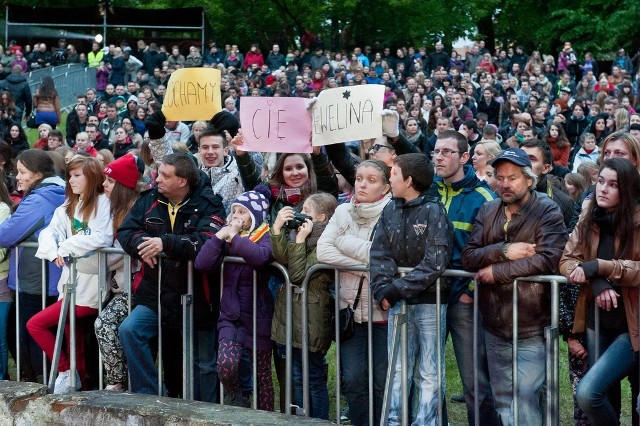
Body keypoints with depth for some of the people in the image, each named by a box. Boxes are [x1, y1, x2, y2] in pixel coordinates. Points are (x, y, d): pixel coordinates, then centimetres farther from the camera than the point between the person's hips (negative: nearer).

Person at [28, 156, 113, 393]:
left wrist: (67, 247, -17)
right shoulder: (69, 207, 18)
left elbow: (104, 238, -21)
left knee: (35, 324, -10)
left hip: (89, 283, -7)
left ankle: (66, 372, 1)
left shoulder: (102, 202, -6)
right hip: (71, 280, 7)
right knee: (73, 339, 11)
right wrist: (54, 252, -17)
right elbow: (49, 232, 5)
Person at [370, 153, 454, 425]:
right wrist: (382, 289, -16)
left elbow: (434, 263, -18)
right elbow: (379, 254, 1)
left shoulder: (433, 211, -10)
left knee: (429, 373, 2)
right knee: (398, 369, 10)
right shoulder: (390, 210, 6)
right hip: (398, 301, 5)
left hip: (429, 301, -5)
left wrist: (398, 289, -21)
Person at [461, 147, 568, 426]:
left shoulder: (547, 211, -8)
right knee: (502, 400, 13)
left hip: (531, 327, -5)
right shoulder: (487, 211, 7)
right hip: (494, 325, 6)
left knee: (525, 399, -8)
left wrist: (495, 271, -16)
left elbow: (547, 260, -22)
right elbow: (468, 257, 0)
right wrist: (504, 251, -18)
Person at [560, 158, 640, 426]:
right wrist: (597, 283, -19)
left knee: (588, 392, -18)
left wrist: (597, 267, -24)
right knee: (606, 399, 14)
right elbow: (567, 261, -2)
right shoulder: (589, 220, 5)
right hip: (598, 324, 6)